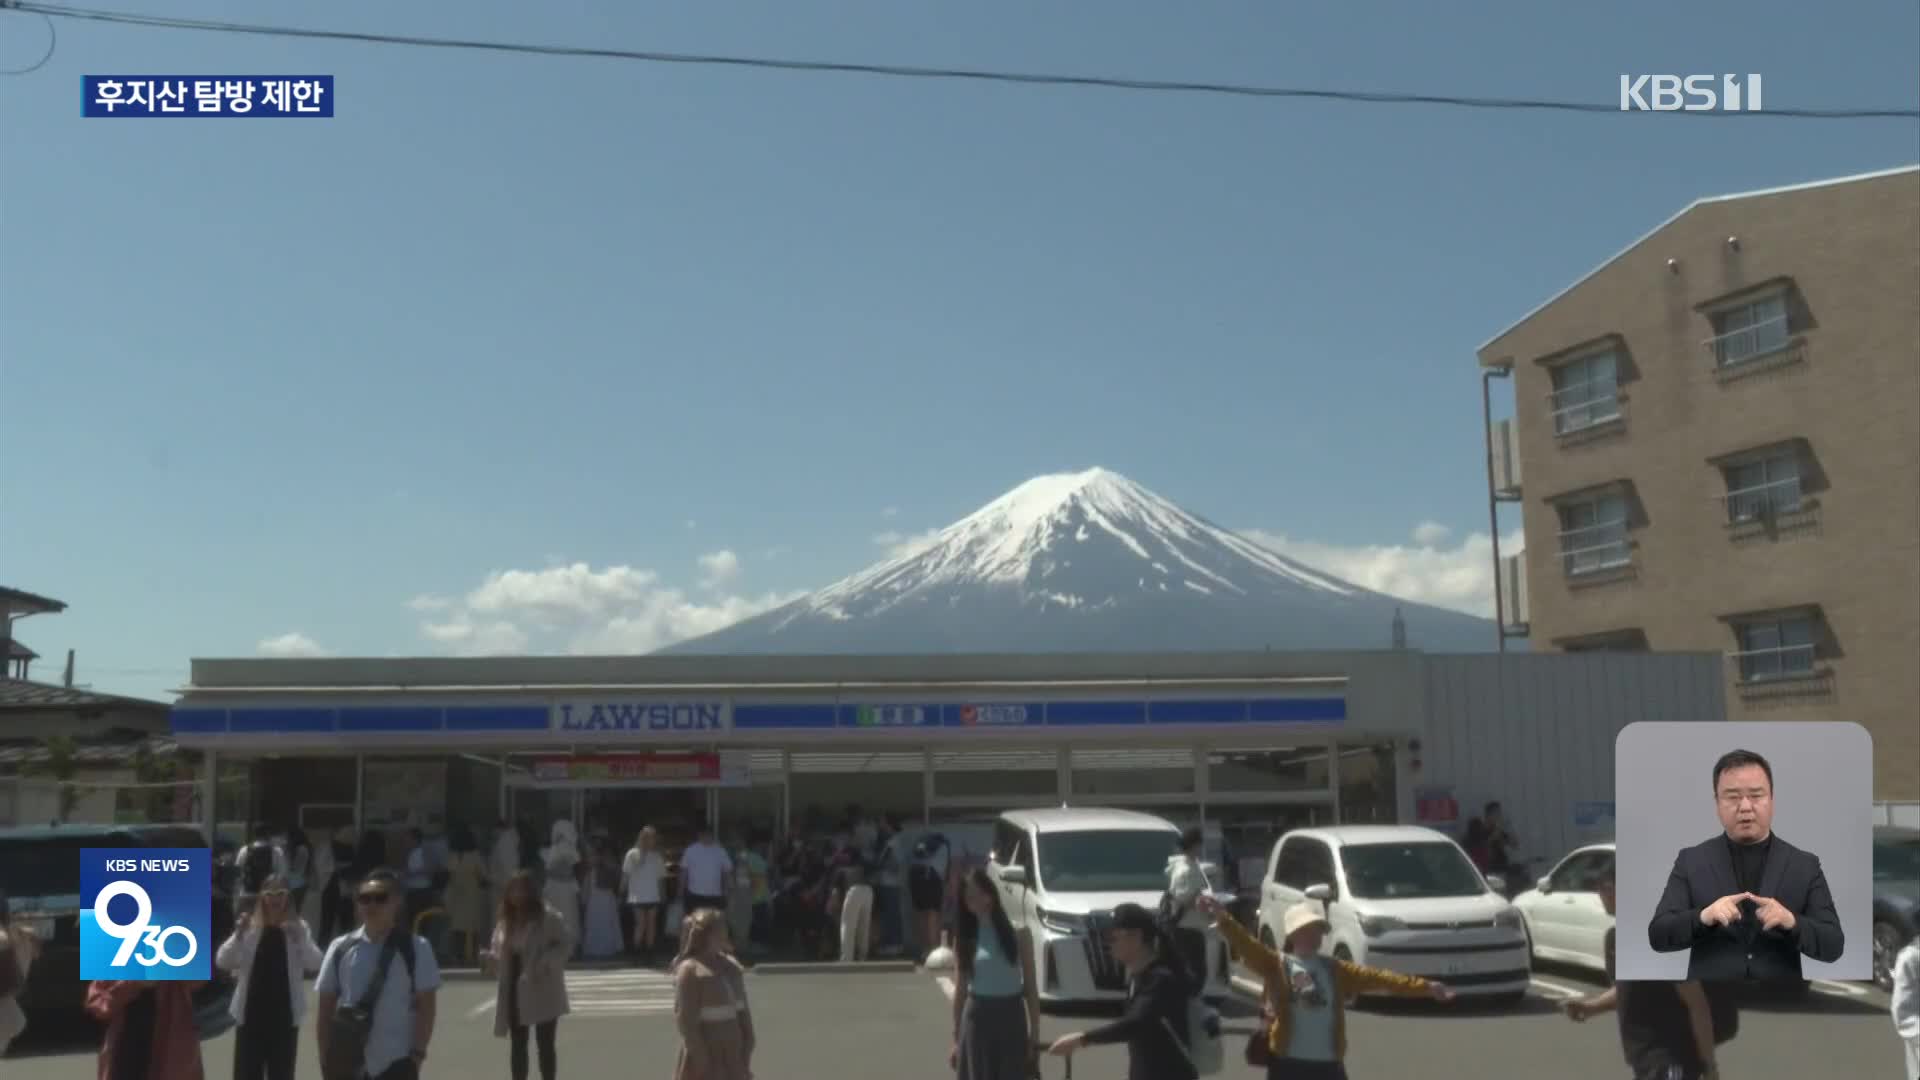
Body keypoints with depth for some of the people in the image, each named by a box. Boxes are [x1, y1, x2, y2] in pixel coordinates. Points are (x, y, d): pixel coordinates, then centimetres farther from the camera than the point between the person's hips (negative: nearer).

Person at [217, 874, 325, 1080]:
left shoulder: (298, 928, 1)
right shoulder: (249, 926, 1)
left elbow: (315, 964, -11)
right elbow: (222, 962, -8)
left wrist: (300, 937, -25)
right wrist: (239, 934, -23)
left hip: (284, 1014, 0)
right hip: (251, 1012, 0)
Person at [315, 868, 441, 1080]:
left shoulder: (416, 948, -5)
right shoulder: (341, 949, 4)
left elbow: (426, 1005, -5)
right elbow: (326, 1006, 7)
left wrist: (418, 1052, -11)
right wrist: (327, 1057, 2)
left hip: (396, 1062, -3)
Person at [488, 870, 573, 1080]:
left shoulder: (549, 917, -12)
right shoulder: (505, 919, 7)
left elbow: (566, 944, -14)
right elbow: (499, 953, 14)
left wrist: (545, 964, -25)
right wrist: (491, 957, -8)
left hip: (543, 992, -6)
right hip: (514, 992, 6)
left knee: (545, 1044, 1)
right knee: (517, 1044, 12)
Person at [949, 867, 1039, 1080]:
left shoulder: (1017, 931, -1)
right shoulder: (964, 936, 3)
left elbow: (1030, 985, 1)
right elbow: (960, 990, 6)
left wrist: (1034, 1033, -3)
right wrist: (956, 1038, 6)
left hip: (1011, 1017, -1)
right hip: (977, 1019, 1)